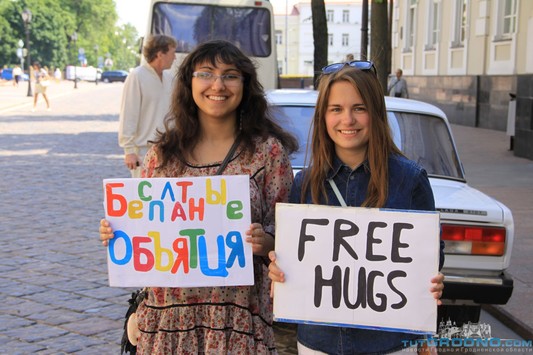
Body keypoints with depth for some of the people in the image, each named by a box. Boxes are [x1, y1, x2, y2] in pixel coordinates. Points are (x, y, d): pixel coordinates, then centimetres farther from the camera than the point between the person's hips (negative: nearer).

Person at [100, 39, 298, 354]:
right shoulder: (164, 152, 5)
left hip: (237, 315, -2)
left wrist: (264, 242, -21)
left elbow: (285, 233, -1)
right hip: (169, 313, 3)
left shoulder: (268, 151, -3)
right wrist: (116, 234, -7)